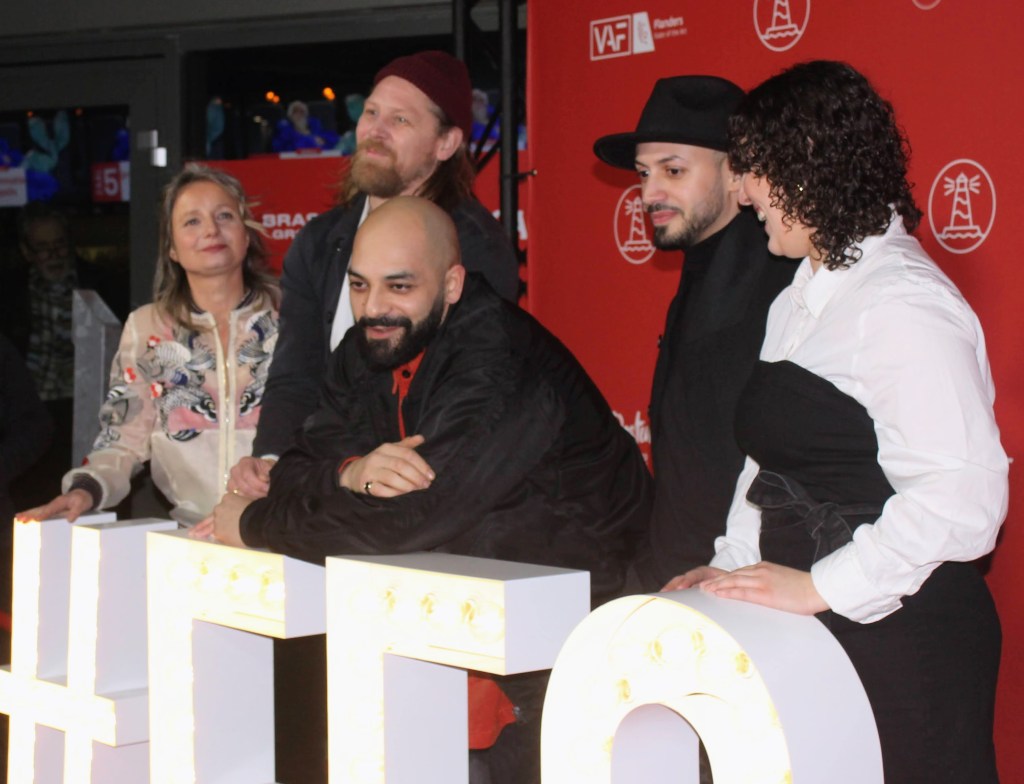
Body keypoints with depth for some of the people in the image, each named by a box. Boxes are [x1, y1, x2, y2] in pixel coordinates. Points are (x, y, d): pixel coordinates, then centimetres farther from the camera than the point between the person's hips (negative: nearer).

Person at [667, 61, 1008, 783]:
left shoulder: (902, 303, -16)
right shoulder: (802, 299, 14)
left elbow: (964, 492, -25)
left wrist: (820, 587, -22)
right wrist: (734, 563, 7)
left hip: (899, 635, -8)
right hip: (816, 637, 9)